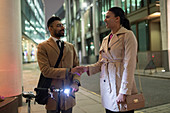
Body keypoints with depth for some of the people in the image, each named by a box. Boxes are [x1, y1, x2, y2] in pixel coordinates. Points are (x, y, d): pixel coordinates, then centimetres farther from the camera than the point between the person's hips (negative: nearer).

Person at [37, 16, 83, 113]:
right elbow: (45, 70, -15)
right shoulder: (43, 47, -5)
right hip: (52, 95, -4)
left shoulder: (70, 46, 12)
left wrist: (76, 82, -9)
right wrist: (69, 71, -18)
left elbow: (77, 66, 10)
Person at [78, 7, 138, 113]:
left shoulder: (128, 35, -7)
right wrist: (87, 68, -2)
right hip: (107, 87, 6)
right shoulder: (105, 39, 14)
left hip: (121, 85, -6)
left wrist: (124, 92, -17)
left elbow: (129, 65, -14)